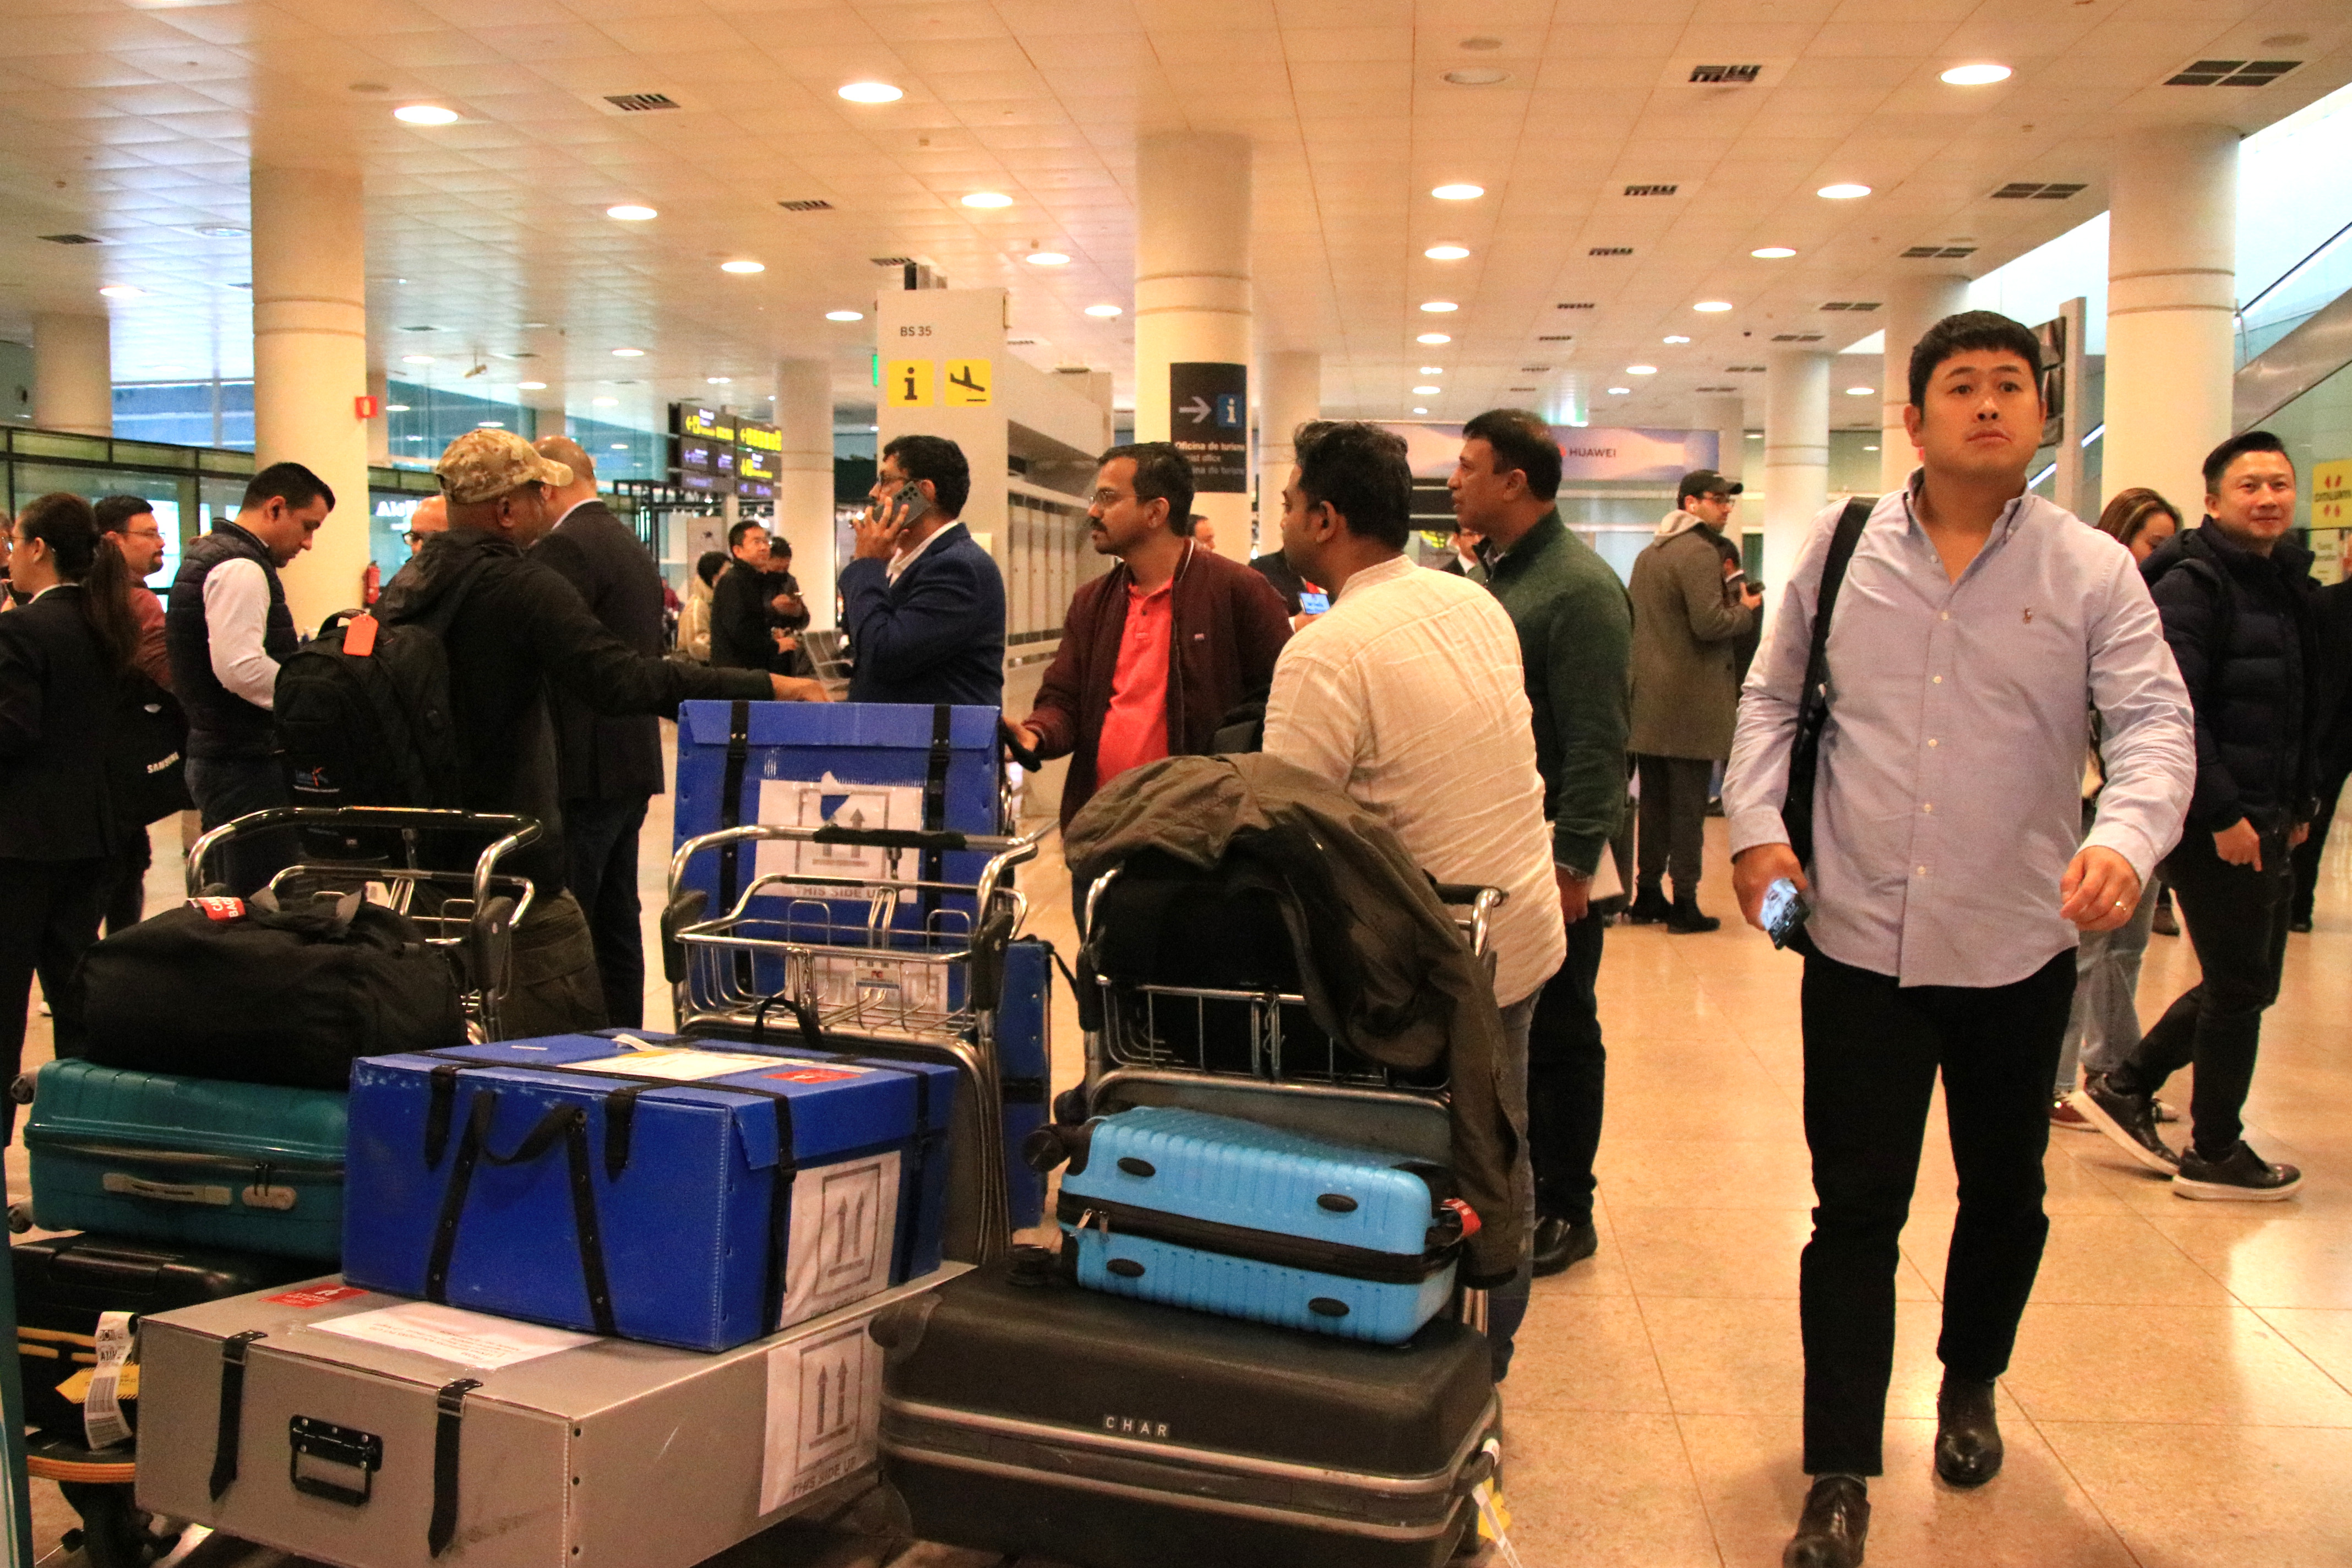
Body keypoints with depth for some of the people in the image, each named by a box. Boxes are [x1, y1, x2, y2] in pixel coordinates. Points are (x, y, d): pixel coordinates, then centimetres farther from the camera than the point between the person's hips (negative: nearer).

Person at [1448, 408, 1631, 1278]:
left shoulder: (1578, 587, -15)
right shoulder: (1492, 573, 12)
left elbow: (1596, 742, -18)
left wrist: (1573, 862, -21)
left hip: (1549, 856, -8)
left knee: (1558, 1036, 4)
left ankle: (1562, 1213, 16)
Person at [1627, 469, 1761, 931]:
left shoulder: (1647, 554, 16)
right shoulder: (1700, 552, -13)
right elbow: (1709, 623, -22)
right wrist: (1745, 609, -3)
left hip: (1648, 700, 8)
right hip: (1691, 702, -8)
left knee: (1654, 803, 14)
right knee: (1688, 806, -1)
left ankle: (1647, 896, 19)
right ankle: (1683, 903, 3)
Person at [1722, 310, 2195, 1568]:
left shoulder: (2091, 571, -2)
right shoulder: (1843, 548, 2)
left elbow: (2155, 723, -9)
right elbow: (1770, 696, 10)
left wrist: (2125, 837, -29)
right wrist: (1757, 825, -4)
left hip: (2019, 945, 1)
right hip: (1860, 939, 0)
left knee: (2004, 1194, 19)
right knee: (1855, 1210, 1)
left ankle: (1971, 1384, 45)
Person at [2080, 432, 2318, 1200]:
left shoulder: (2287, 583, 14)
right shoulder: (2193, 583, -14)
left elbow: (2298, 708, 20)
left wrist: (2298, 804, 15)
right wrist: (2223, 813, -22)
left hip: (2261, 820, 9)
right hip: (2215, 824, -9)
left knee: (2246, 980, 15)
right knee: (2240, 985, 1)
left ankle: (2123, 1086, 26)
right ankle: (2213, 1156, 15)